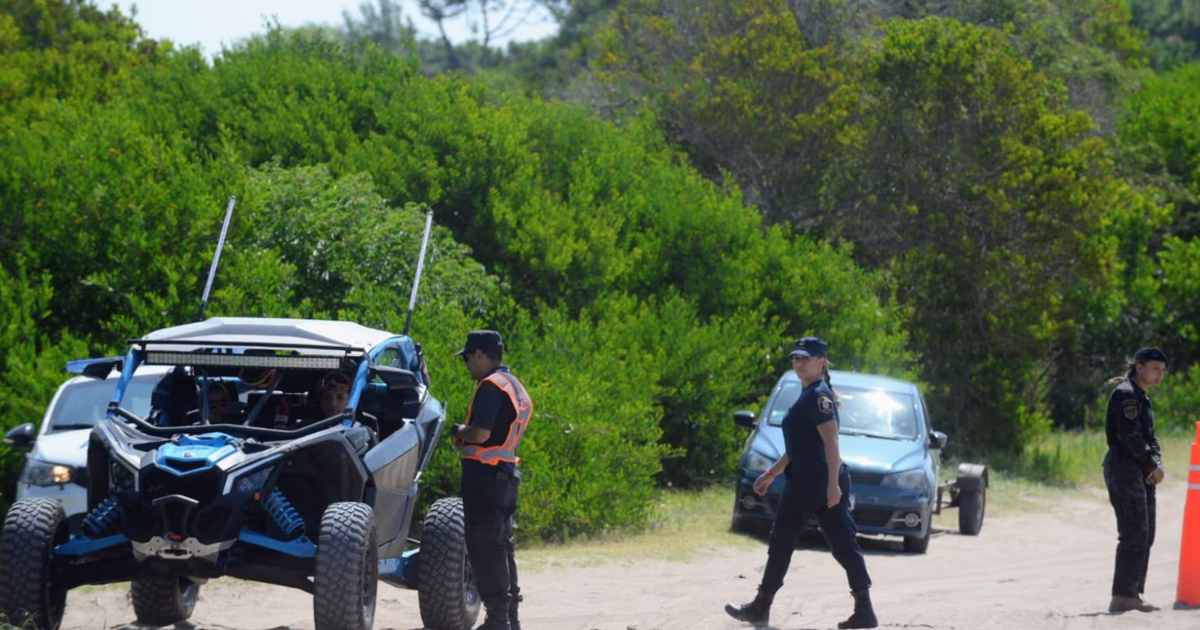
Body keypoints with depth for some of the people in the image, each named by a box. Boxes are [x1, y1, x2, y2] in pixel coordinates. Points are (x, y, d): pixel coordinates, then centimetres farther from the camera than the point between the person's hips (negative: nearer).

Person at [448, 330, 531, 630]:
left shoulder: (491, 386, -15)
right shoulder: (516, 388, 17)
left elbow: (481, 433, -24)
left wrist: (460, 432, -5)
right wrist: (466, 436, 8)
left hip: (485, 473, -10)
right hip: (506, 473, 10)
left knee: (484, 546, -6)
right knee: (501, 546, 15)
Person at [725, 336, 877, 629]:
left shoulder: (819, 396, -12)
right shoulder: (809, 396, 18)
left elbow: (831, 442, -20)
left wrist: (833, 484, -27)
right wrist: (772, 473, 28)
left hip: (811, 481, -10)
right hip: (826, 481, 10)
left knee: (781, 542, 3)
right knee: (844, 544, 2)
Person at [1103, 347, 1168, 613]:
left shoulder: (1142, 398, 21)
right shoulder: (1126, 394, -11)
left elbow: (1150, 437, 18)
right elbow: (1129, 436, -20)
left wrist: (1157, 464, -1)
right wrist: (1153, 465, -12)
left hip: (1141, 472, 10)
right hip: (1124, 469, -10)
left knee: (1145, 534, 11)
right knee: (1134, 534, -13)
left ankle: (1132, 594, 16)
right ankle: (1122, 597, -13)